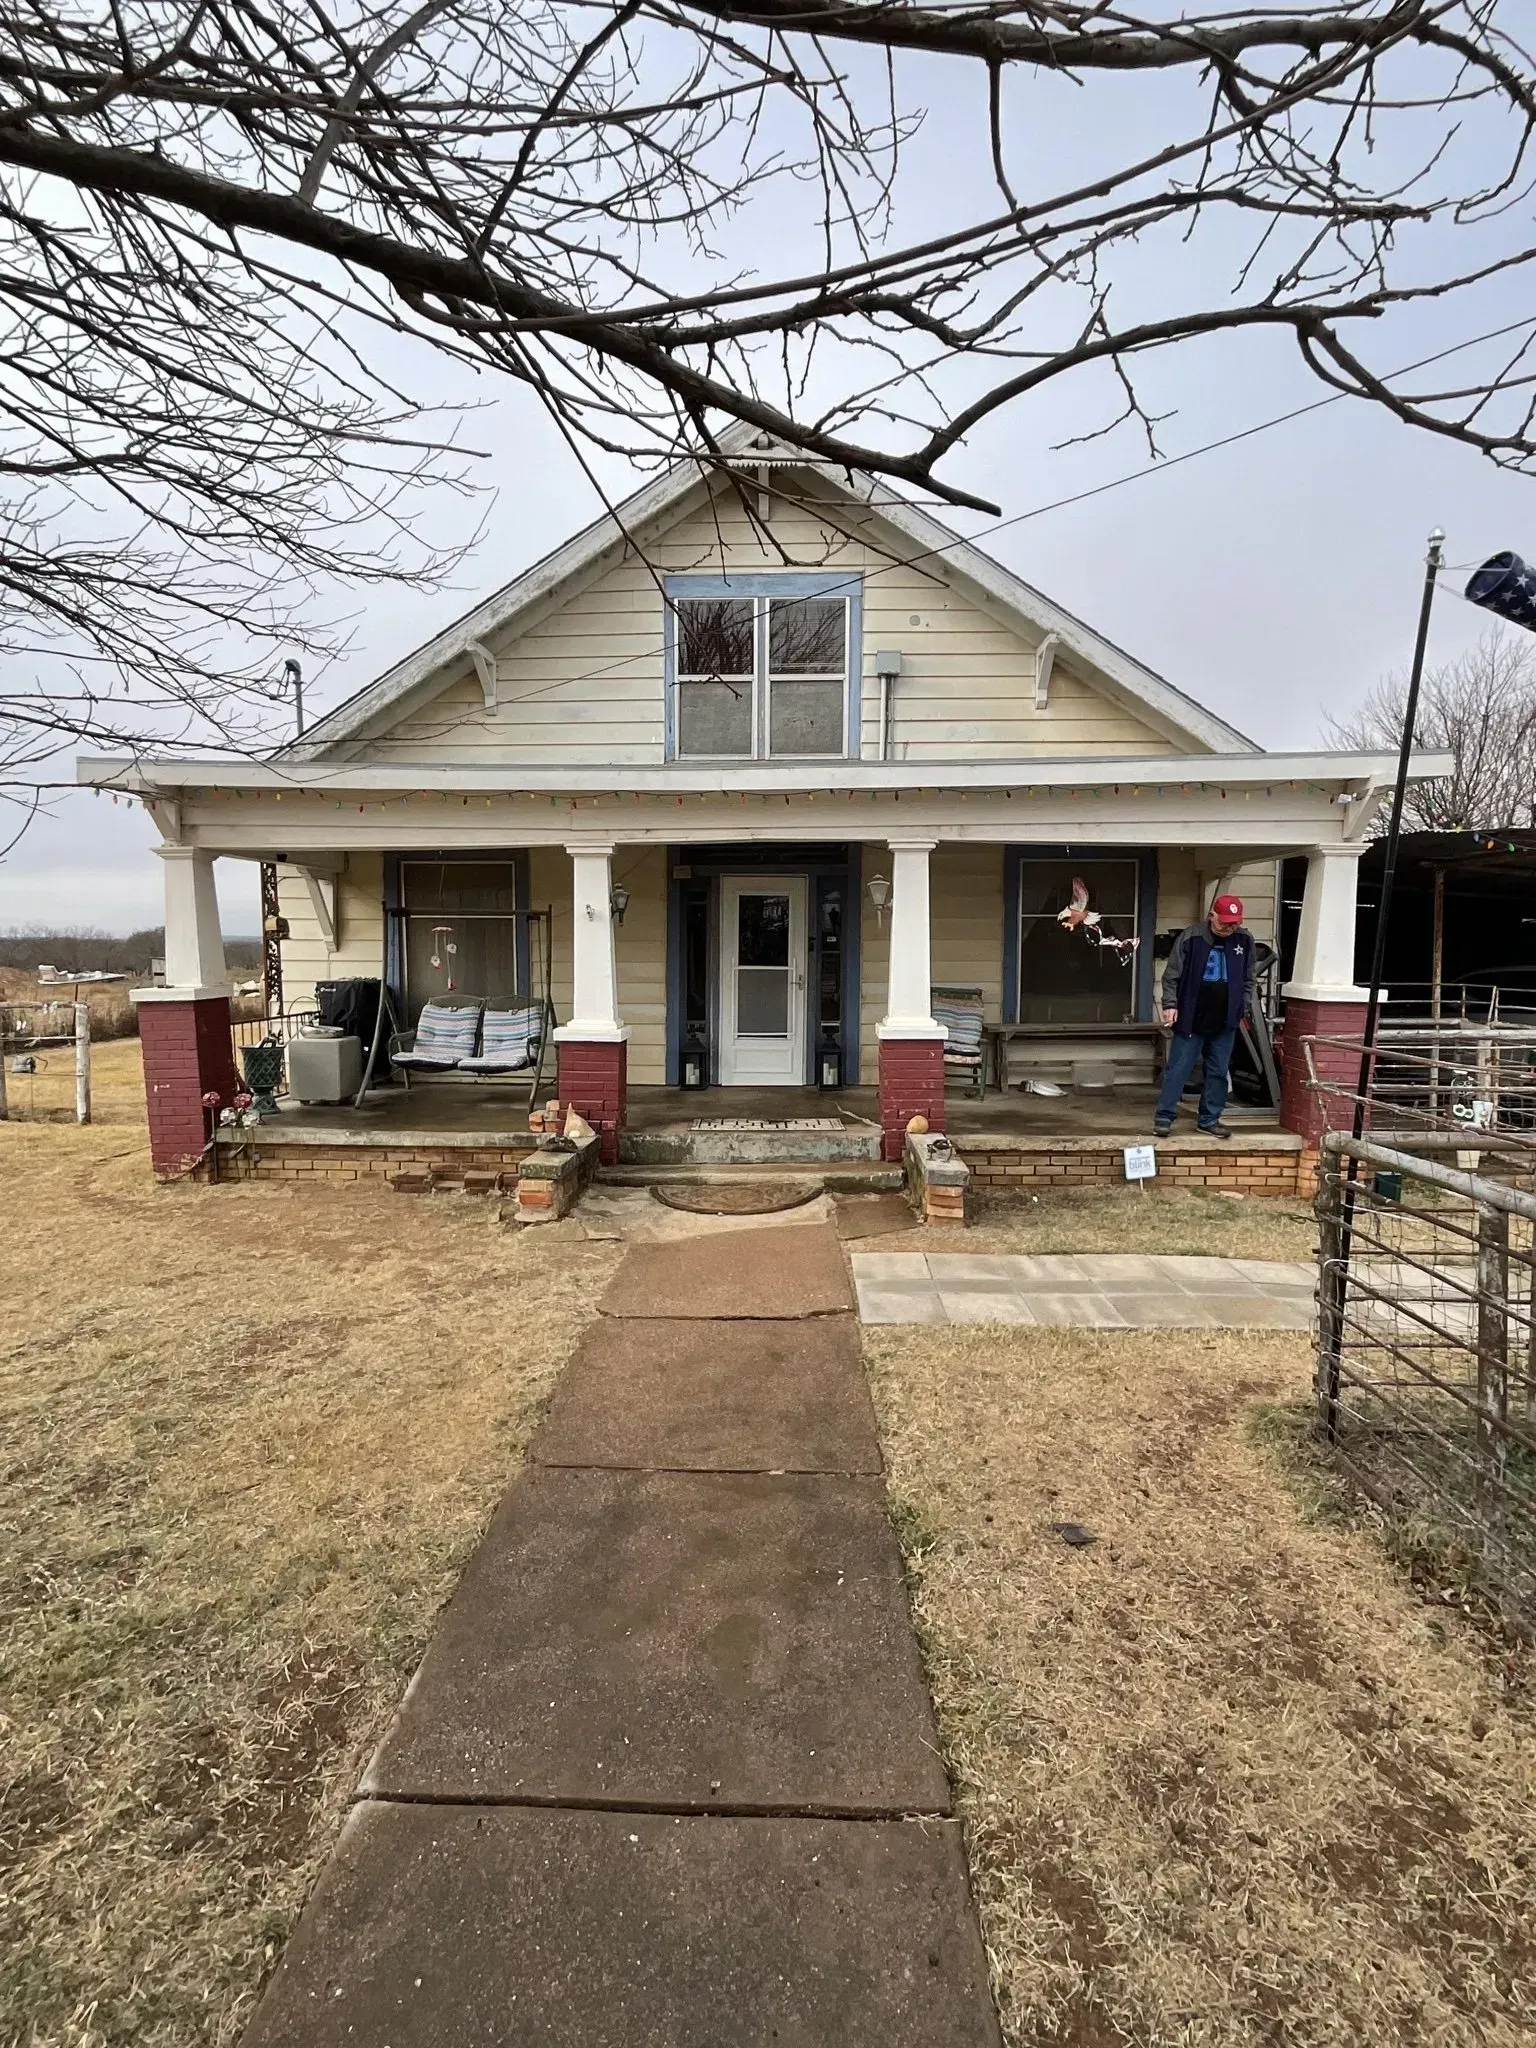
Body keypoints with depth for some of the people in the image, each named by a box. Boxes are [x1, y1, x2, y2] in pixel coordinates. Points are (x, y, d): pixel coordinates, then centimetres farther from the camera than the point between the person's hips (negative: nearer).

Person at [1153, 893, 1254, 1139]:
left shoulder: (1244, 940, 3)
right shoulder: (1191, 936, -8)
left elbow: (1248, 980, 13)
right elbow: (1172, 974, -5)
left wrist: (1241, 1009, 7)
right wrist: (1170, 1004, -11)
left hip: (1225, 1023, 4)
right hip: (1191, 1019, -4)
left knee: (1218, 1072, 9)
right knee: (1177, 1069, -1)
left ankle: (1209, 1120, 20)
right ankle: (1164, 1117, 5)